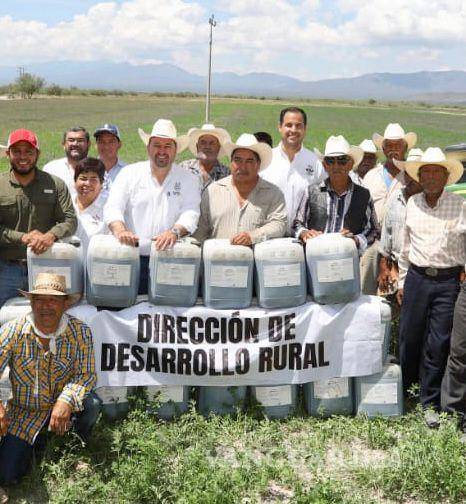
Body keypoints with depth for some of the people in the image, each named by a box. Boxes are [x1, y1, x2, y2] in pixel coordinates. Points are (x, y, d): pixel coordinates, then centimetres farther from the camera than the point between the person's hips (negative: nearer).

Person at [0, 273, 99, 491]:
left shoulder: (80, 332, -17)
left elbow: (87, 374, -19)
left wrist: (66, 400, -39)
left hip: (63, 406, 0)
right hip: (24, 412, 1)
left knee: (91, 405, -33)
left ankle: (80, 442, 5)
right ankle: (35, 441, 24)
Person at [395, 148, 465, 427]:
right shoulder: (412, 204, 8)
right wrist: (402, 282, 15)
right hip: (417, 278, 2)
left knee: (438, 344, 1)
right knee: (409, 338, 8)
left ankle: (430, 404, 15)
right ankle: (404, 390, 30)